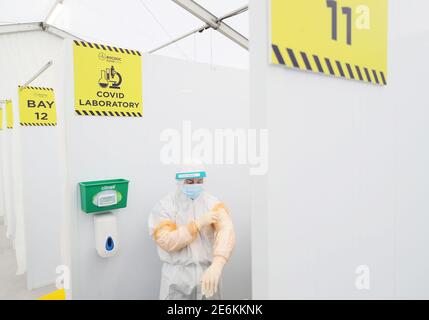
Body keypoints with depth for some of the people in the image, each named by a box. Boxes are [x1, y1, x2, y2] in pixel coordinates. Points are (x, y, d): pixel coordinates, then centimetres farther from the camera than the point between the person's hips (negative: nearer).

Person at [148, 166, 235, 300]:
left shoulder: (213, 203, -4)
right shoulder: (164, 206, -7)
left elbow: (226, 232, -21)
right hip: (177, 277, -1)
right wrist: (198, 224, -21)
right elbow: (168, 242, -16)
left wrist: (216, 266, -36)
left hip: (207, 272, 2)